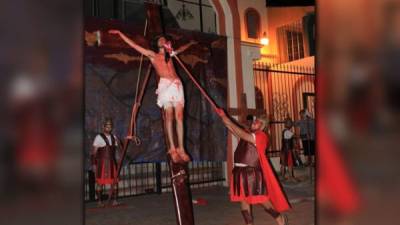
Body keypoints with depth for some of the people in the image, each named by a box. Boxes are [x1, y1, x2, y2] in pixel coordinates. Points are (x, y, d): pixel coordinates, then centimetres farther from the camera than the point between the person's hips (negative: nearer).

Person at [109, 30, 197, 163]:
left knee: (179, 117, -5)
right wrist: (120, 33, 13)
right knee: (169, 117, -9)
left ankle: (181, 149, -6)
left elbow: (181, 49, 47)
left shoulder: (169, 54, 27)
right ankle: (172, 149, -9)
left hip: (177, 85, 4)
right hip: (165, 85, -4)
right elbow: (133, 44, 14)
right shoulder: (152, 55, 15)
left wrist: (190, 43, 62)